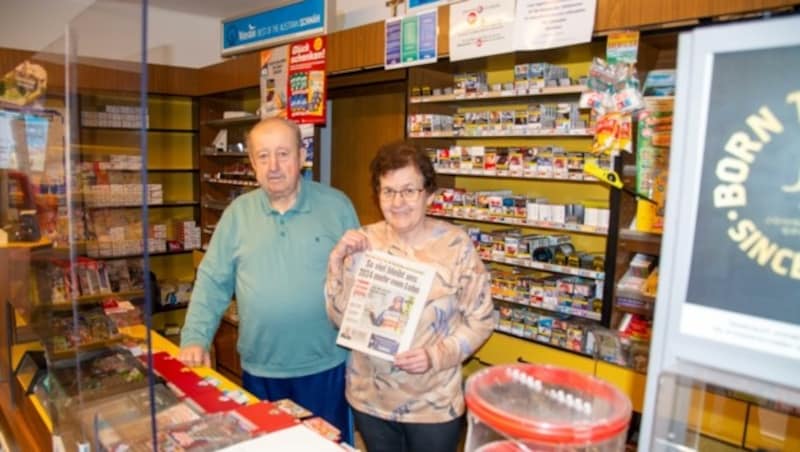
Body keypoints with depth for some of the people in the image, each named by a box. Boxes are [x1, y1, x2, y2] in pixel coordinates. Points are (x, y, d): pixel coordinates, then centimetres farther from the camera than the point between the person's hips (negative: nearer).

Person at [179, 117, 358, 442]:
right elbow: (212, 281, 3)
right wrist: (195, 338, -7)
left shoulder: (336, 206, -5)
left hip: (325, 367, -1)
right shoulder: (238, 212, 0)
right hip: (260, 371, 2)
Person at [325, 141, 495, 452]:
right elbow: (341, 319, -4)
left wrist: (437, 355, -21)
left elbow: (480, 320, -7)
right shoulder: (363, 242, -5)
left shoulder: (456, 244, -13)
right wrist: (338, 262, -16)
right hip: (369, 399, 3)